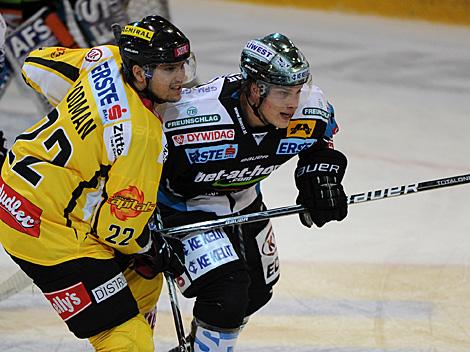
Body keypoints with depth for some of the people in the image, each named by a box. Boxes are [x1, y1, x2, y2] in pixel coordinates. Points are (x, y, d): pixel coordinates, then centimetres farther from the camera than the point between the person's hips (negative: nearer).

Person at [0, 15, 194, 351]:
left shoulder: (108, 59, -4)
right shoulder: (142, 134, -25)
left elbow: (39, 65, 13)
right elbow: (121, 222, -19)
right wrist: (157, 250, 2)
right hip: (45, 228, -10)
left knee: (142, 278, 24)